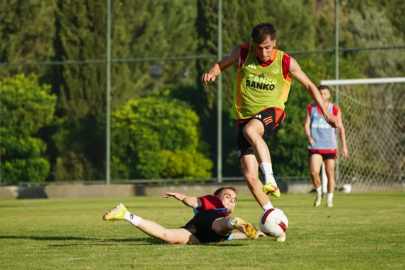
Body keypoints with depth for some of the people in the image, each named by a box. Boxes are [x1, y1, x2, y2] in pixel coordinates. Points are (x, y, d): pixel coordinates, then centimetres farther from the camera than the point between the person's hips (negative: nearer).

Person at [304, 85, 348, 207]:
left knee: (330, 173, 1)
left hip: (330, 146, 0)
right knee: (314, 172, -14)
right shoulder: (311, 108, 8)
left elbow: (340, 127, 6)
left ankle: (329, 199, 15)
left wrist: (344, 145, 1)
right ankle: (319, 192, 13)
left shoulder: (334, 109, 5)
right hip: (315, 146, 0)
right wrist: (309, 136, -15)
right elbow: (307, 124, 6)